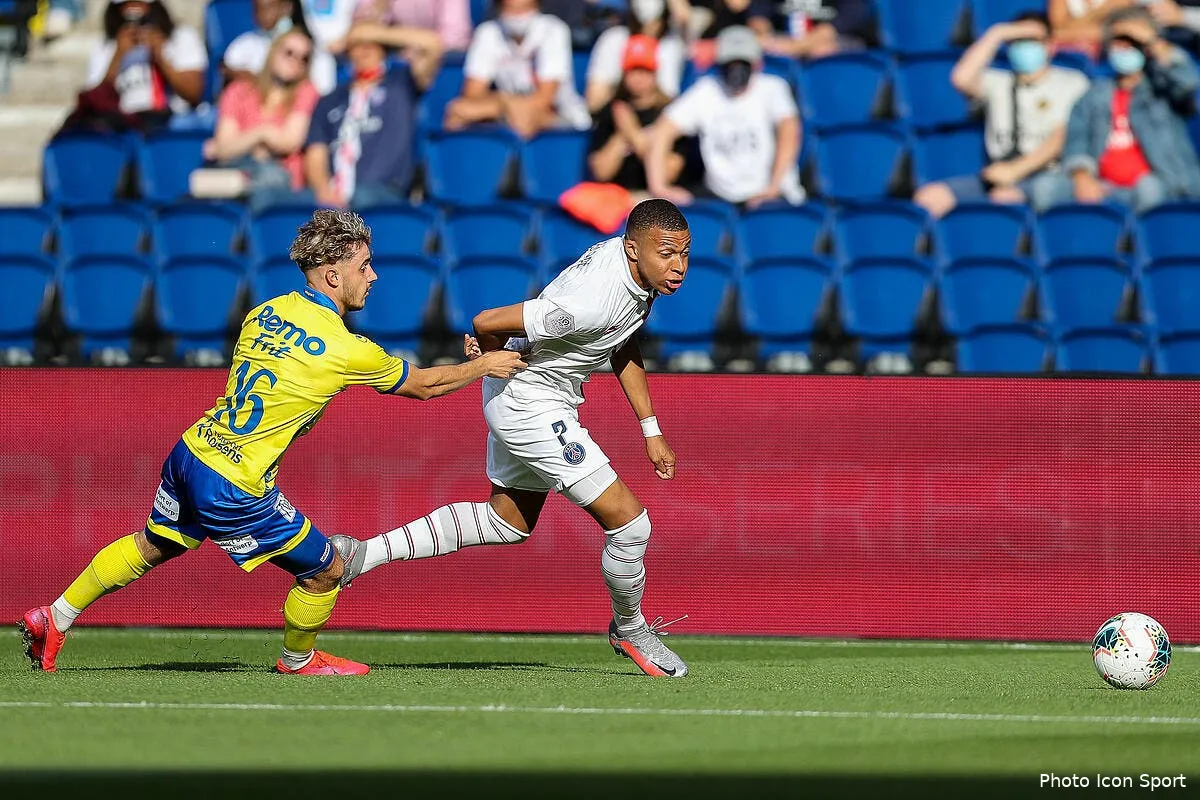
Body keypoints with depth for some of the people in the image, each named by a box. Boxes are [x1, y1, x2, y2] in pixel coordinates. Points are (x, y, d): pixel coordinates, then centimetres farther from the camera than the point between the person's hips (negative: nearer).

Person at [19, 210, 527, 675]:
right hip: (234, 490, -7)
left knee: (151, 547, 30)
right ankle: (298, 659, 34)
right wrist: (484, 366, 15)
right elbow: (423, 385, 0)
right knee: (326, 571, 11)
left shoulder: (266, 312, 4)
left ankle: (54, 620, 35)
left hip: (190, 454, 7)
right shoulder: (349, 351, -16)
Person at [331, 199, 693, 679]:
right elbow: (487, 322, -30)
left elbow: (623, 348, 13)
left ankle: (365, 553, 26)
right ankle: (630, 630, 19)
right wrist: (493, 356, -5)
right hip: (532, 408, -10)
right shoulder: (595, 302, -35)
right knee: (629, 523, -7)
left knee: (507, 523, 26)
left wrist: (652, 431, 11)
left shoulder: (628, 252, -5)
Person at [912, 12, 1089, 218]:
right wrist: (996, 34, 6)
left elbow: (1061, 138, -1)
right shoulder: (997, 83, 22)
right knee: (930, 196, -21)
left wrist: (1016, 170, -12)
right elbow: (962, 78, 2)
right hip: (999, 175, 4)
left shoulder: (1071, 83, 11)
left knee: (1005, 196, -40)